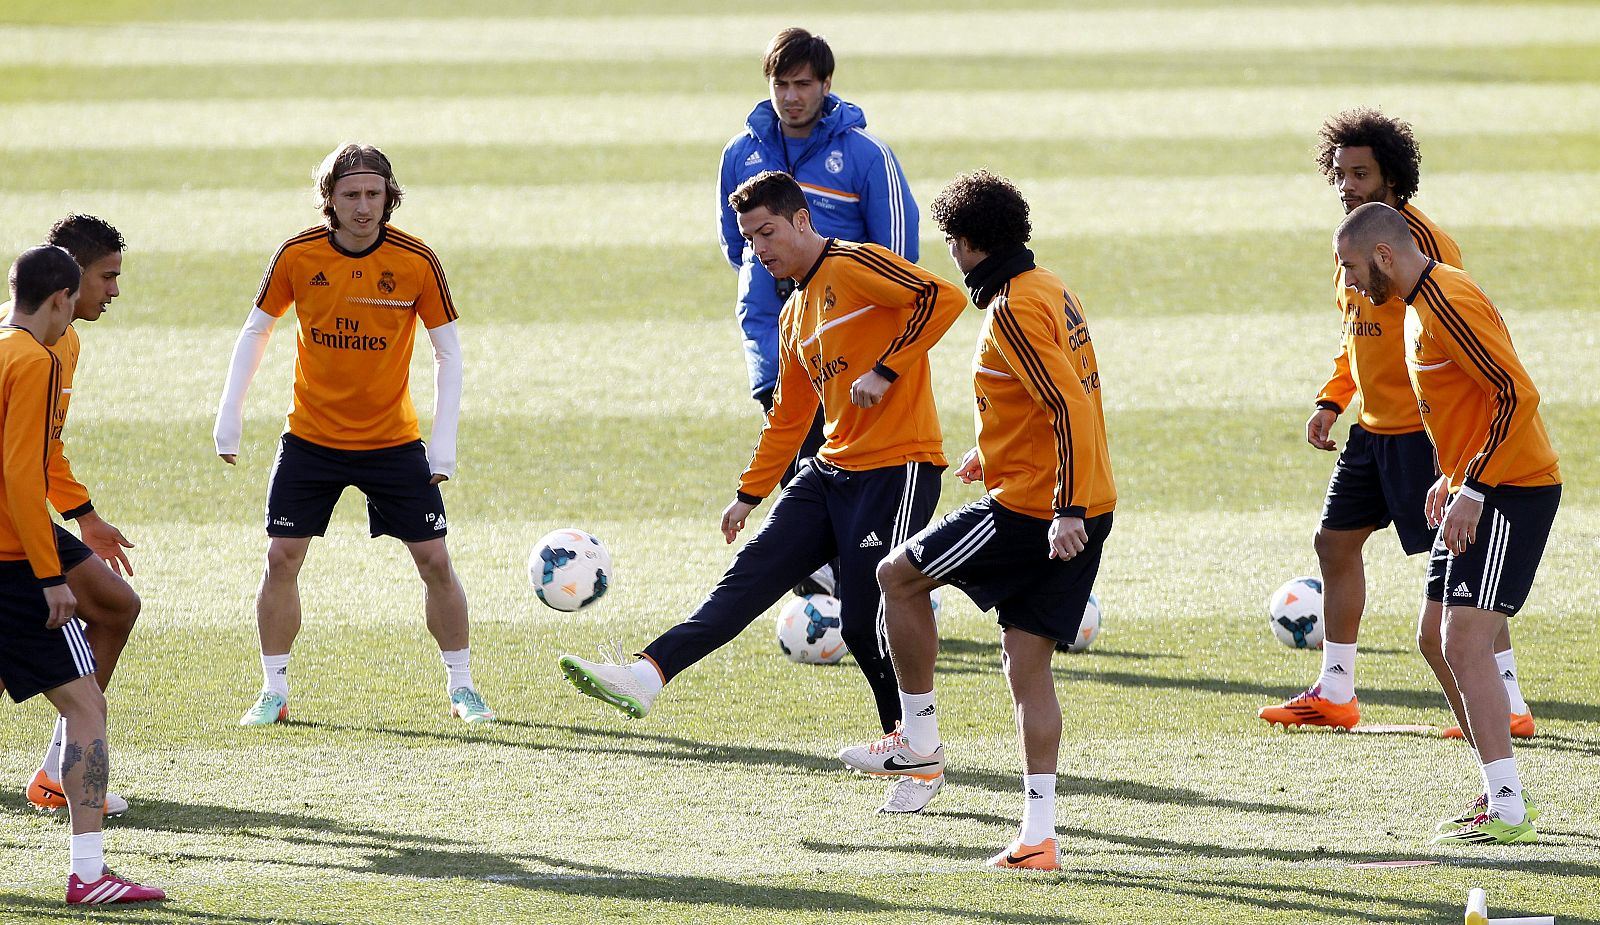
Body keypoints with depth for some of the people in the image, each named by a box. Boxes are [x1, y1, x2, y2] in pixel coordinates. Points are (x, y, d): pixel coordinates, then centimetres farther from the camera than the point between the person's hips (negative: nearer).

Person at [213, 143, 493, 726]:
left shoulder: (416, 262, -13)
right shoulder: (298, 256, -10)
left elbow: (448, 352, -4)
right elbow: (257, 330, 4)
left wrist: (443, 441, -10)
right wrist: (229, 415, 0)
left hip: (394, 439, -1)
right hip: (311, 435, 1)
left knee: (434, 560, -2)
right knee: (281, 558, -5)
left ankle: (461, 687, 14)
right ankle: (274, 693, 8)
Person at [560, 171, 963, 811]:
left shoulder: (855, 266, -8)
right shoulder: (796, 315, 19)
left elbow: (943, 298, -20)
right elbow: (789, 416, 26)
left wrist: (885, 371, -20)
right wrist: (749, 494, 25)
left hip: (897, 466, -8)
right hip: (832, 471, 8)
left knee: (865, 623, -7)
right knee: (749, 577, -4)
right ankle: (646, 676, -13)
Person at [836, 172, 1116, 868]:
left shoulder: (1013, 310, -16)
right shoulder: (1050, 289, 14)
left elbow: (1070, 407, -24)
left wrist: (1066, 511, -27)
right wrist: (994, 452, 35)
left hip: (1033, 508, -9)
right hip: (1083, 509, 9)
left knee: (900, 574, 7)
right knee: (1025, 658, 8)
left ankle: (919, 736, 15)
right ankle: (1038, 837, 3)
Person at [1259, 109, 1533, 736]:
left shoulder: (1421, 240, -17)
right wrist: (1331, 401, 13)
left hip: (1423, 431, -9)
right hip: (1372, 427, 9)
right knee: (1335, 543, 13)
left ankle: (1510, 704, -5)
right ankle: (1334, 694, 24)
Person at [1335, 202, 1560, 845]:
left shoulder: (1448, 303, -18)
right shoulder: (1421, 303, 15)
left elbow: (1518, 394, -24)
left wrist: (1474, 490, -23)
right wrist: (1455, 477, 17)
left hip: (1512, 492, -11)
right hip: (1480, 490, 11)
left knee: (1464, 642, -16)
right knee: (1436, 638, 13)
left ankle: (1507, 813, -17)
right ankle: (1499, 789, 19)